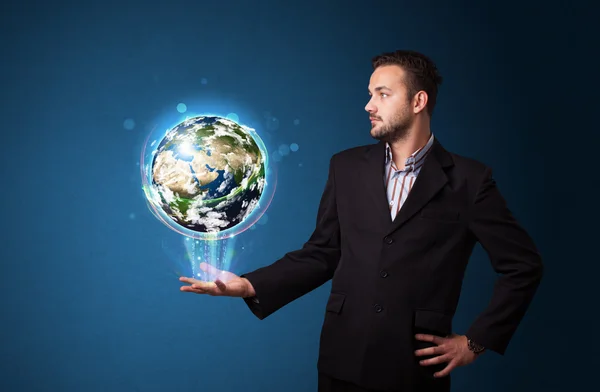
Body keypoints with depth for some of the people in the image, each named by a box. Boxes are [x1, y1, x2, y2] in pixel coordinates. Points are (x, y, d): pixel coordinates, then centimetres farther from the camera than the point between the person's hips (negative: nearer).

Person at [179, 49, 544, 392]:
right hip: (344, 361, 3)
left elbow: (524, 264, 0)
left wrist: (476, 341, -3)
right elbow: (321, 254, 7)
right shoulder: (347, 167, 5)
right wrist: (250, 285, -5)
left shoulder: (467, 179, -4)